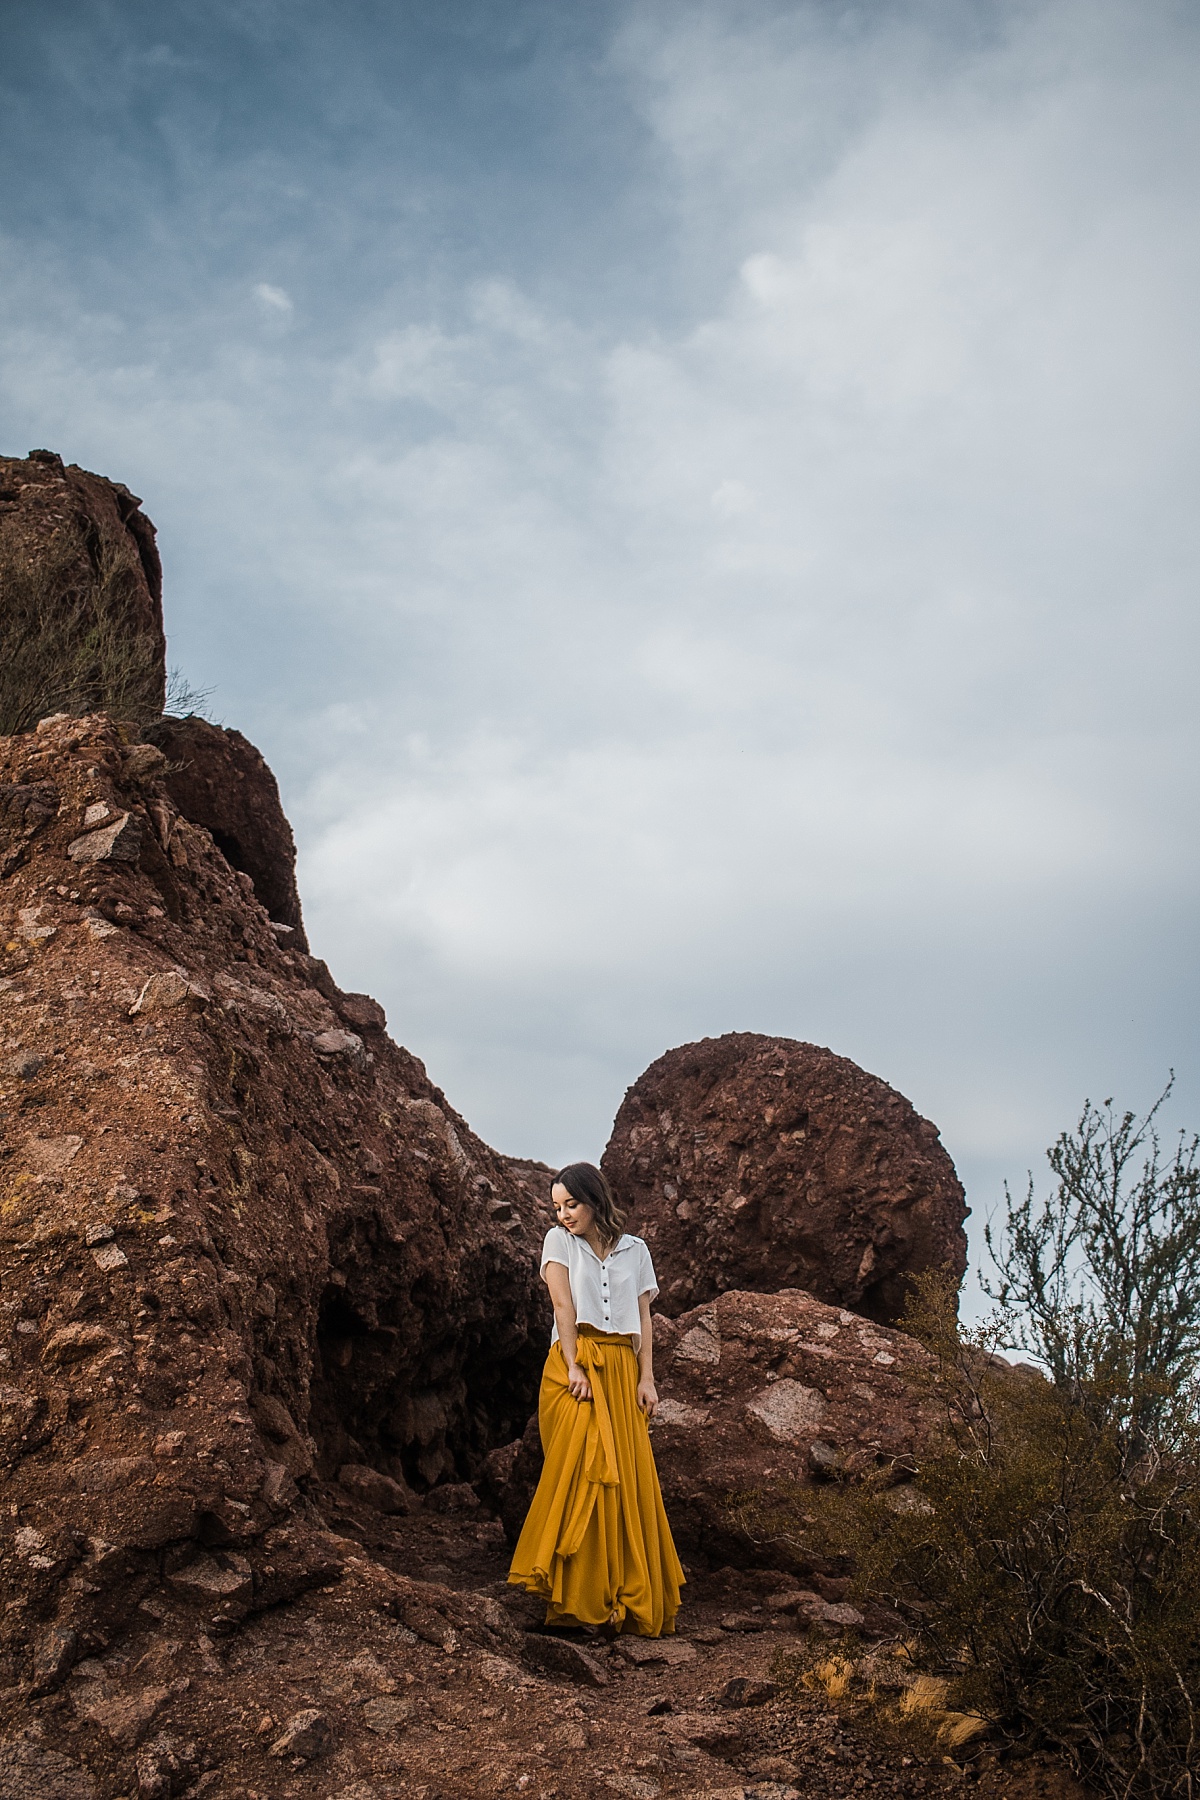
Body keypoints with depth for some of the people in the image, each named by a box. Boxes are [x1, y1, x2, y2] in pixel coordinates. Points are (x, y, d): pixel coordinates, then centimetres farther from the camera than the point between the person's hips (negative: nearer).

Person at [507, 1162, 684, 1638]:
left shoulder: (634, 1250, 12)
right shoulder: (559, 1240, 7)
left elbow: (643, 1318, 9)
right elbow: (563, 1305, -4)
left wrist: (646, 1378, -2)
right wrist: (573, 1368, -15)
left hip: (622, 1371, 2)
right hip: (574, 1365, -2)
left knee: (627, 1480, -3)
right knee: (582, 1476, -12)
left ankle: (623, 1600, 4)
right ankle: (576, 1598, -8)